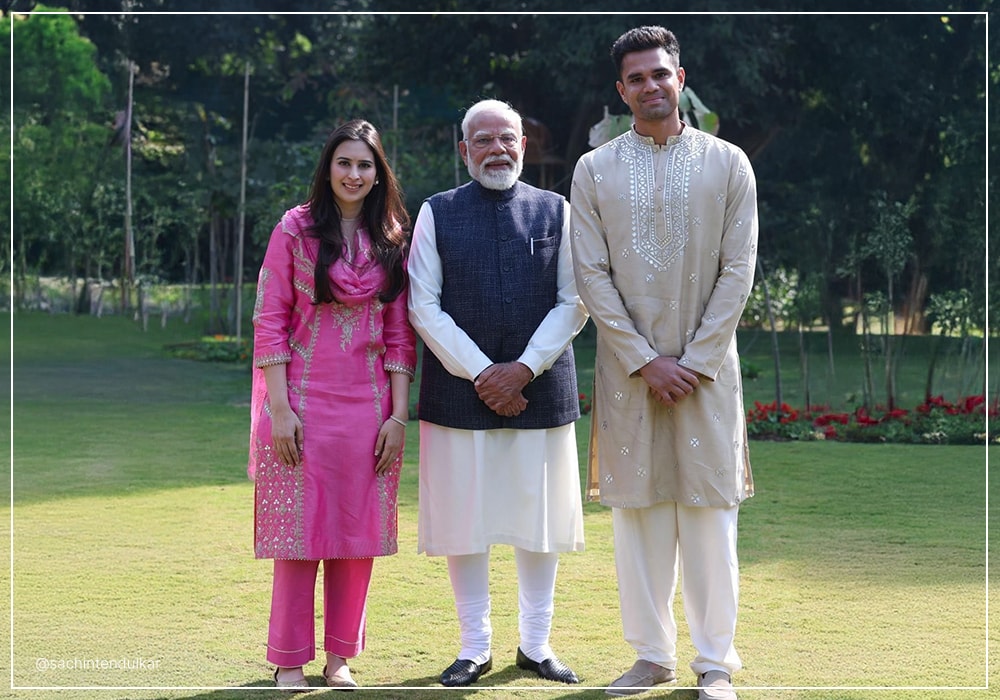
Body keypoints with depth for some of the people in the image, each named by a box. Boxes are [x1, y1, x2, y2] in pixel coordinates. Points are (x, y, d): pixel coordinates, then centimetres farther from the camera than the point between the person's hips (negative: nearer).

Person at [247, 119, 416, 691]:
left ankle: (341, 656, 16)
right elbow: (270, 321, -3)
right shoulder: (296, 230, -1)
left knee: (358, 530, 5)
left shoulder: (393, 239, 7)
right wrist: (278, 408, -10)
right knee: (299, 529, 0)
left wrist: (399, 414, 0)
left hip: (367, 407, 3)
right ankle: (290, 660, 10)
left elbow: (400, 335, 7)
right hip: (304, 402, -3)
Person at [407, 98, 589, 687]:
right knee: (465, 519, 2)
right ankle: (476, 646, 15)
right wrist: (480, 373, -11)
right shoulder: (436, 214, 4)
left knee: (539, 517, 5)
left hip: (540, 390, 1)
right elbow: (424, 306, -1)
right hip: (459, 390, -1)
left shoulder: (557, 212, 7)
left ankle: (536, 644, 18)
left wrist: (524, 368, -10)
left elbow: (574, 303, 2)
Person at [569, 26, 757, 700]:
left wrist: (695, 361, -8)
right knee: (638, 512, 5)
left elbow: (738, 271, -1)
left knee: (710, 512, 0)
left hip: (706, 365, -1)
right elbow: (592, 276, 0)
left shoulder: (728, 164, 3)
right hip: (628, 368, 1)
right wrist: (644, 362, -8)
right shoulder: (595, 170, 5)